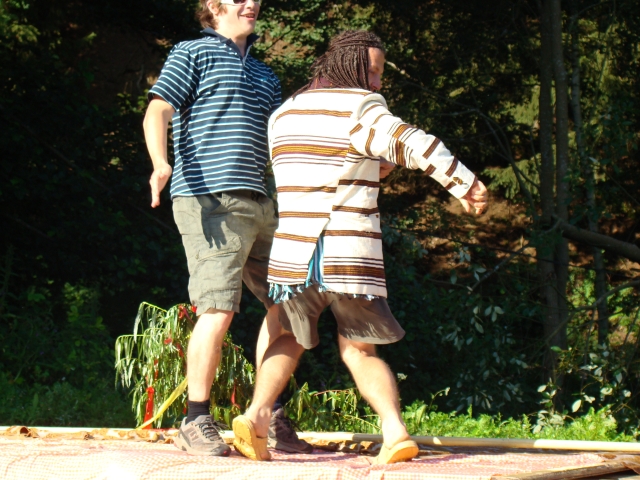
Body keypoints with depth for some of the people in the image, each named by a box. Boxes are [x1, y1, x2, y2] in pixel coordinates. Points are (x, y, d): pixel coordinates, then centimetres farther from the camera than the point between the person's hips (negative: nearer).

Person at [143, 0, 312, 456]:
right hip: (210, 200, -8)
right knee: (219, 309, -14)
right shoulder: (193, 54, 4)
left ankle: (270, 418, 19)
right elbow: (158, 113, -7)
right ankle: (197, 422, -3)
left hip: (259, 204, 8)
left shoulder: (264, 75, 26)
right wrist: (161, 163, -25)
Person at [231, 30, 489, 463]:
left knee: (290, 340, 25)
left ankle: (257, 414, 3)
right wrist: (466, 185, -16)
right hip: (352, 258, -3)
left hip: (293, 256, 3)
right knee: (359, 350, 12)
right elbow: (414, 144, -20)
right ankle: (394, 428, -9)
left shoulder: (283, 116, 14)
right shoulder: (360, 109, -5)